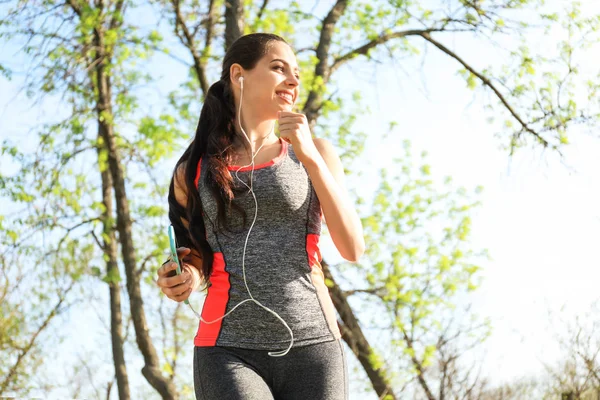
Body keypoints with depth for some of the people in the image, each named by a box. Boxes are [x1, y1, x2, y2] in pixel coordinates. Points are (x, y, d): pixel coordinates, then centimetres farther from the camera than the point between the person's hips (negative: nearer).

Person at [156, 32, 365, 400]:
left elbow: (353, 249, 0)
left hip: (312, 346, 1)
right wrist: (188, 280, -3)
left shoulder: (315, 153, 11)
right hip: (228, 350, -1)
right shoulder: (196, 168, 11)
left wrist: (310, 157, -6)